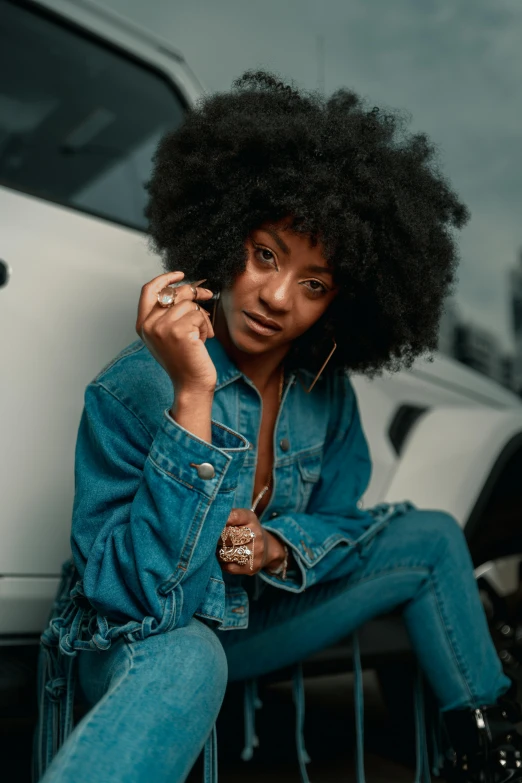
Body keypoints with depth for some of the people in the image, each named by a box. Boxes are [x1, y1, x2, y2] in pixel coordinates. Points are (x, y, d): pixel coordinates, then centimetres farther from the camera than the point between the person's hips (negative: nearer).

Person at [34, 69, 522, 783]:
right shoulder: (131, 391, -25)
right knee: (187, 659, -42)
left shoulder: (325, 388, -7)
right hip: (132, 646, -6)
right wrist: (193, 398, -39)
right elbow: (144, 598, -31)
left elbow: (335, 516, 6)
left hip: (251, 619, 7)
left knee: (433, 537, 3)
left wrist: (275, 546, -18)